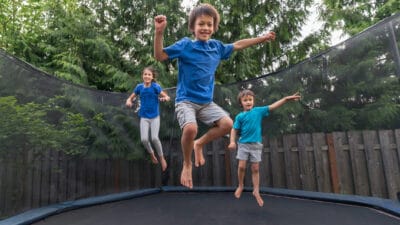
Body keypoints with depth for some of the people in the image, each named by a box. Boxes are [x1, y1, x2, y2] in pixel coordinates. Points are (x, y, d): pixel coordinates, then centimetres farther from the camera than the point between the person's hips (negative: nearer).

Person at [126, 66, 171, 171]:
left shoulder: (155, 86, -11)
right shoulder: (139, 87, -3)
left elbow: (167, 97, -12)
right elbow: (130, 98, 6)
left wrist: (165, 98, -35)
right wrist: (128, 102, -17)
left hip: (155, 116, -2)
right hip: (144, 117, 2)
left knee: (154, 138, -14)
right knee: (144, 139, -9)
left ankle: (161, 157, 12)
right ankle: (151, 153, 23)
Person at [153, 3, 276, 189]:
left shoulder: (217, 46, 8)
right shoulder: (185, 44, -7)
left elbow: (237, 45, 23)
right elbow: (159, 56, -12)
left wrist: (262, 38, 29)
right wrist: (159, 32, -26)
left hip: (206, 102, 5)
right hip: (186, 100, -5)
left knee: (227, 124, -13)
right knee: (190, 128, -31)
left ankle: (200, 144, 14)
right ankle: (187, 164, 0)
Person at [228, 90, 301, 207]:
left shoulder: (258, 111, 1)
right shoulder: (240, 116, -1)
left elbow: (272, 106, -2)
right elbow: (234, 130, 1)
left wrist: (286, 99, -10)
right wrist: (232, 141, -13)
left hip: (256, 145, 1)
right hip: (243, 144, -1)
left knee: (255, 169, 5)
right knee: (241, 166, -5)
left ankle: (256, 191, 17)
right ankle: (240, 186, 19)